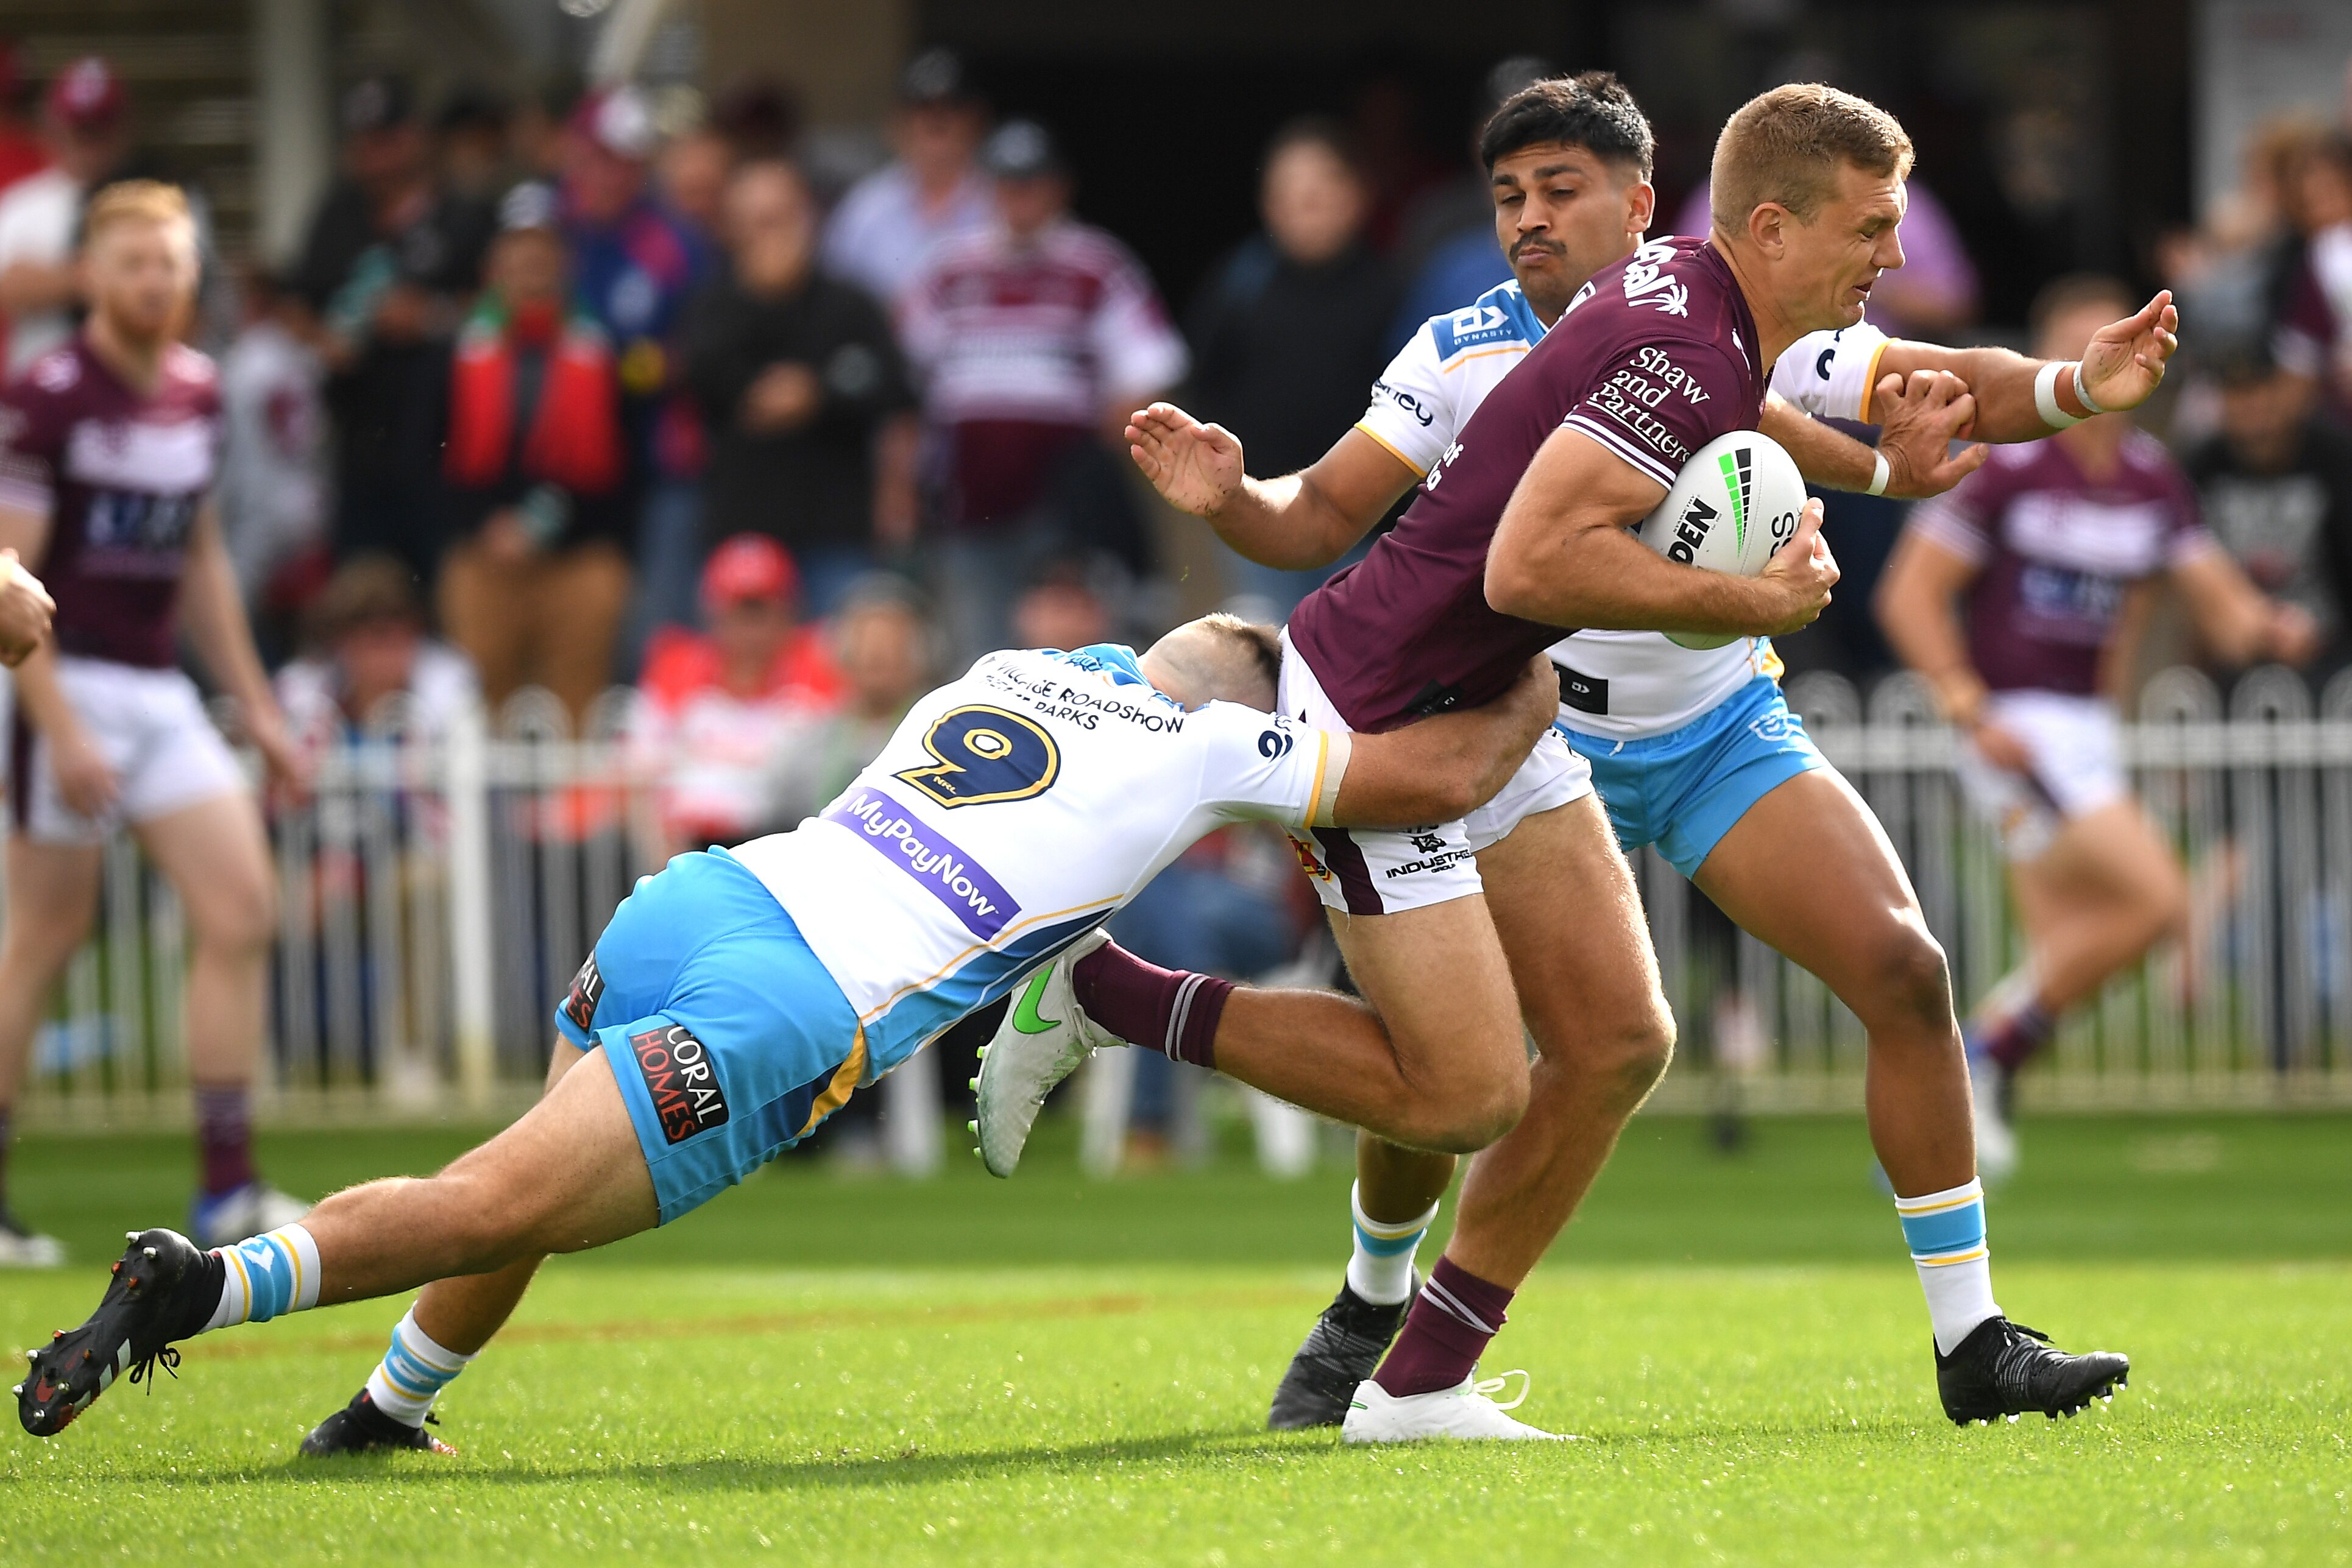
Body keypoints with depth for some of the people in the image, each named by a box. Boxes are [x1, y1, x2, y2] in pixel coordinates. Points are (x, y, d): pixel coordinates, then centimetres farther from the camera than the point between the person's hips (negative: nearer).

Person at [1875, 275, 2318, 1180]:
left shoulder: (2153, 478, 8)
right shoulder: (2008, 468, -10)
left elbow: (2221, 606, 8)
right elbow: (1909, 595, -9)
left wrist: (2271, 631, -15)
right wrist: (1972, 713, -17)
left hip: (2087, 729, 7)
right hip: (2016, 728, -7)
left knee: (2067, 953, 6)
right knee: (2152, 897, -19)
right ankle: (1991, 1049, -7)